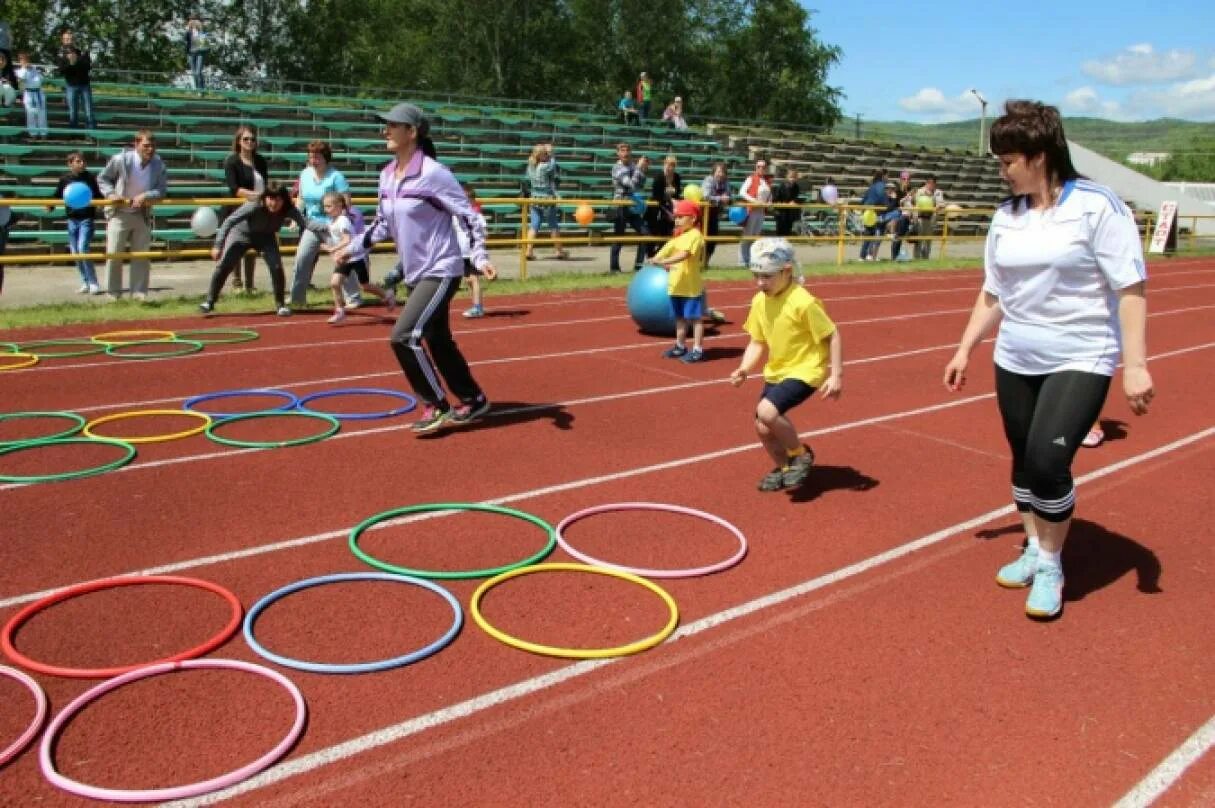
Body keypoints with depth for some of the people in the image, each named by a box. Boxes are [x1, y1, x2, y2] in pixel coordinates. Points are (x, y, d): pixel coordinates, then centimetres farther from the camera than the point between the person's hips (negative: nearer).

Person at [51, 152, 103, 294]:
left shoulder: (90, 177, -1)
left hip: (86, 218, -4)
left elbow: (98, 196, 3)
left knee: (82, 249, -16)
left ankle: (93, 284, -9)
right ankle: (85, 283, 18)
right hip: (72, 219, 4)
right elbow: (57, 195, 12)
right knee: (75, 252, 6)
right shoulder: (65, 179, 4)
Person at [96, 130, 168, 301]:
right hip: (119, 214, -2)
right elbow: (102, 178, -3)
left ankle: (139, 293, 16)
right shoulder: (121, 160, -16)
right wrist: (111, 194, -19)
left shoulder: (159, 165, -10)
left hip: (142, 214, 2)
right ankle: (114, 294, 11)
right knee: (114, 254, -1)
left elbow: (162, 190, -11)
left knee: (141, 255, 7)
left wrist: (145, 196, -28)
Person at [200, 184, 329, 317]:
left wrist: (325, 228, -56)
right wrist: (218, 245, -33)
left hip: (266, 237, 2)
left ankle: (281, 305, 1)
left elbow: (306, 222, -37)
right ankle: (209, 302, 9)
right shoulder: (254, 206, -36)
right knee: (224, 267, -5)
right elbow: (229, 221, -30)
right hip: (241, 233, -2)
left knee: (277, 267, -15)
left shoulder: (289, 210, -28)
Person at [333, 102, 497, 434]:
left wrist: (480, 257, -25)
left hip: (441, 271, -9)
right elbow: (384, 223, 19)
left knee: (404, 337, -17)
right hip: (415, 274, 9)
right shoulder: (387, 175, 6)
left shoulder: (432, 173, -17)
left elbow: (468, 216, -15)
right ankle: (473, 400, 32)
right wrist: (354, 247, 14)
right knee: (438, 342, 16)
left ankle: (437, 406, -1)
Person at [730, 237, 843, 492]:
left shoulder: (803, 302, -22)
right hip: (776, 371, 7)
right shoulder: (759, 302, -2)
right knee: (763, 428, 8)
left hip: (804, 370, -7)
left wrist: (837, 375, -19)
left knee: (767, 411, -28)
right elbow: (757, 343, 6)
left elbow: (832, 336, -15)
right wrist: (744, 369, -11)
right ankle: (784, 468, 37)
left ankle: (801, 454, -2)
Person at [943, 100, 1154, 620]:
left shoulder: (1097, 206, -11)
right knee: (1024, 461, 11)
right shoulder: (1006, 217, 6)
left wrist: (1135, 364, -17)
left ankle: (1051, 565, 9)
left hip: (1080, 362, -6)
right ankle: (1034, 550, 32)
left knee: (1047, 461, -13)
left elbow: (1130, 289, -12)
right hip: (1015, 363, 6)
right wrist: (965, 349, 13)